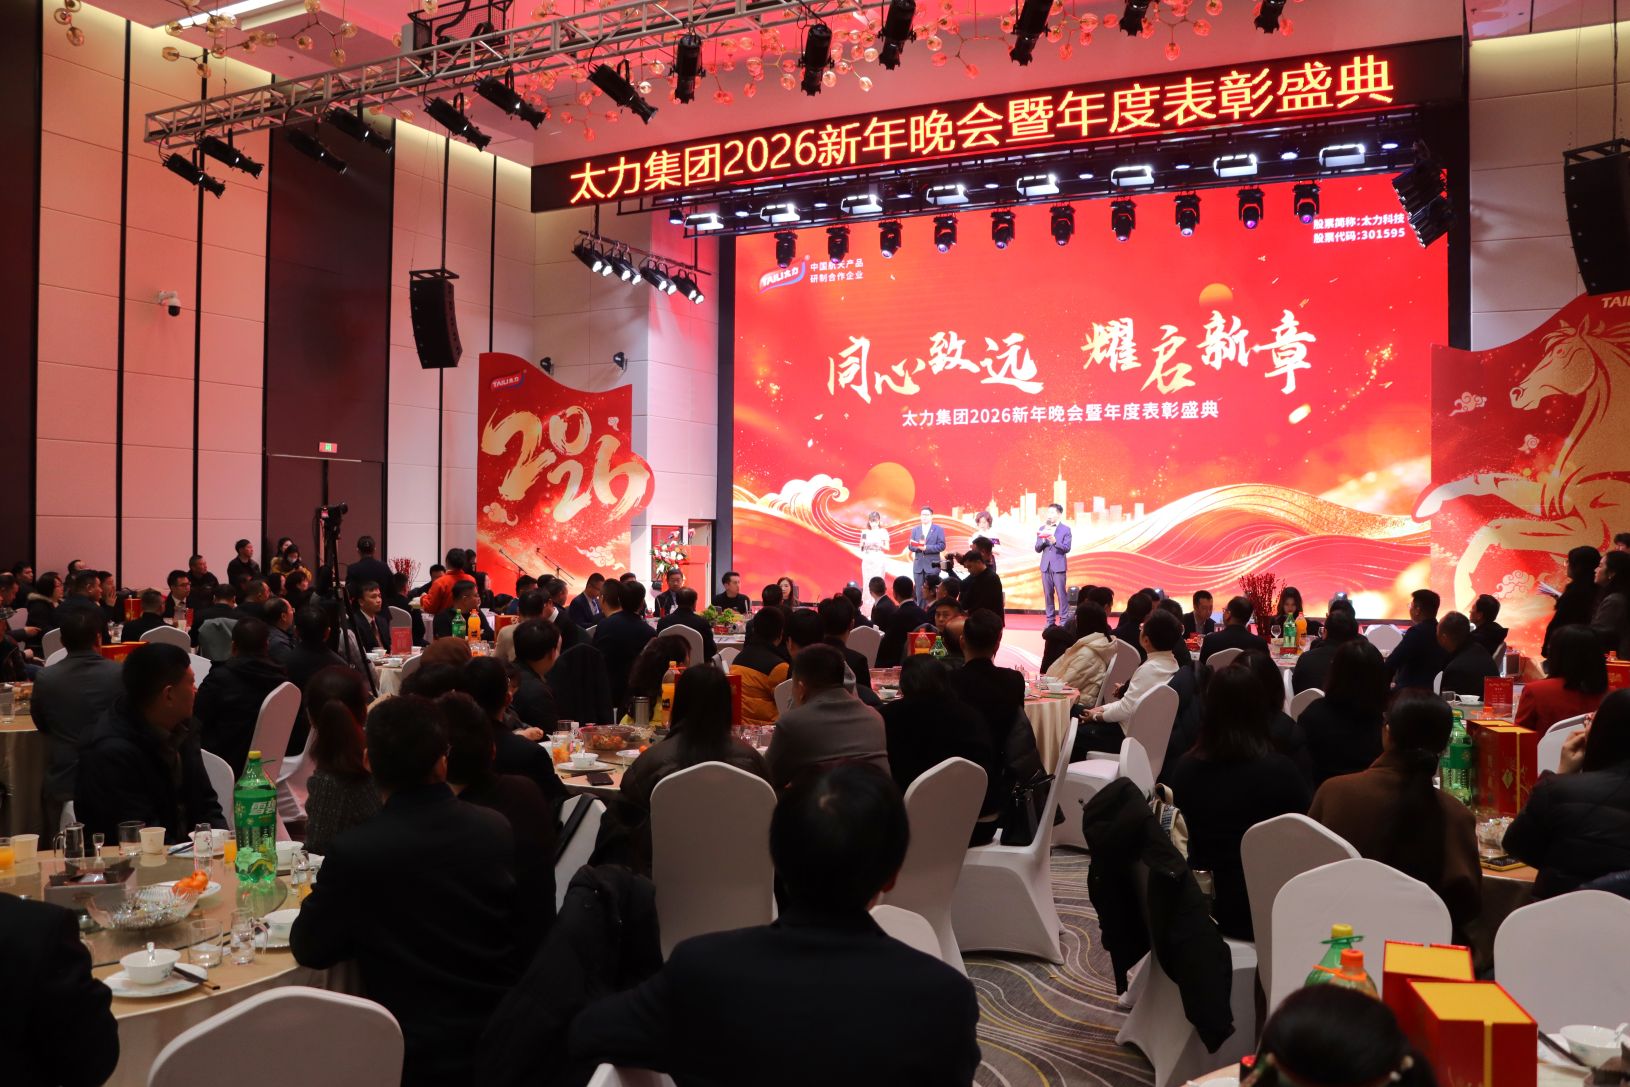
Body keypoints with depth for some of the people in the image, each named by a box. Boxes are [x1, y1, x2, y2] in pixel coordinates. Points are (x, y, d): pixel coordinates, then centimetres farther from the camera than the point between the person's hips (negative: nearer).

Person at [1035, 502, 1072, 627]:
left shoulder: (1065, 529, 1)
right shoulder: (1042, 528, 11)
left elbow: (1066, 548, -8)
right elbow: (1037, 549, 8)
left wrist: (1055, 541, -23)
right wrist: (1043, 539, -10)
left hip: (1059, 566, -4)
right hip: (1045, 566, 4)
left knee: (1061, 594, -4)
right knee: (1048, 594, 5)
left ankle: (1063, 620, 1)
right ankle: (1050, 620, 11)